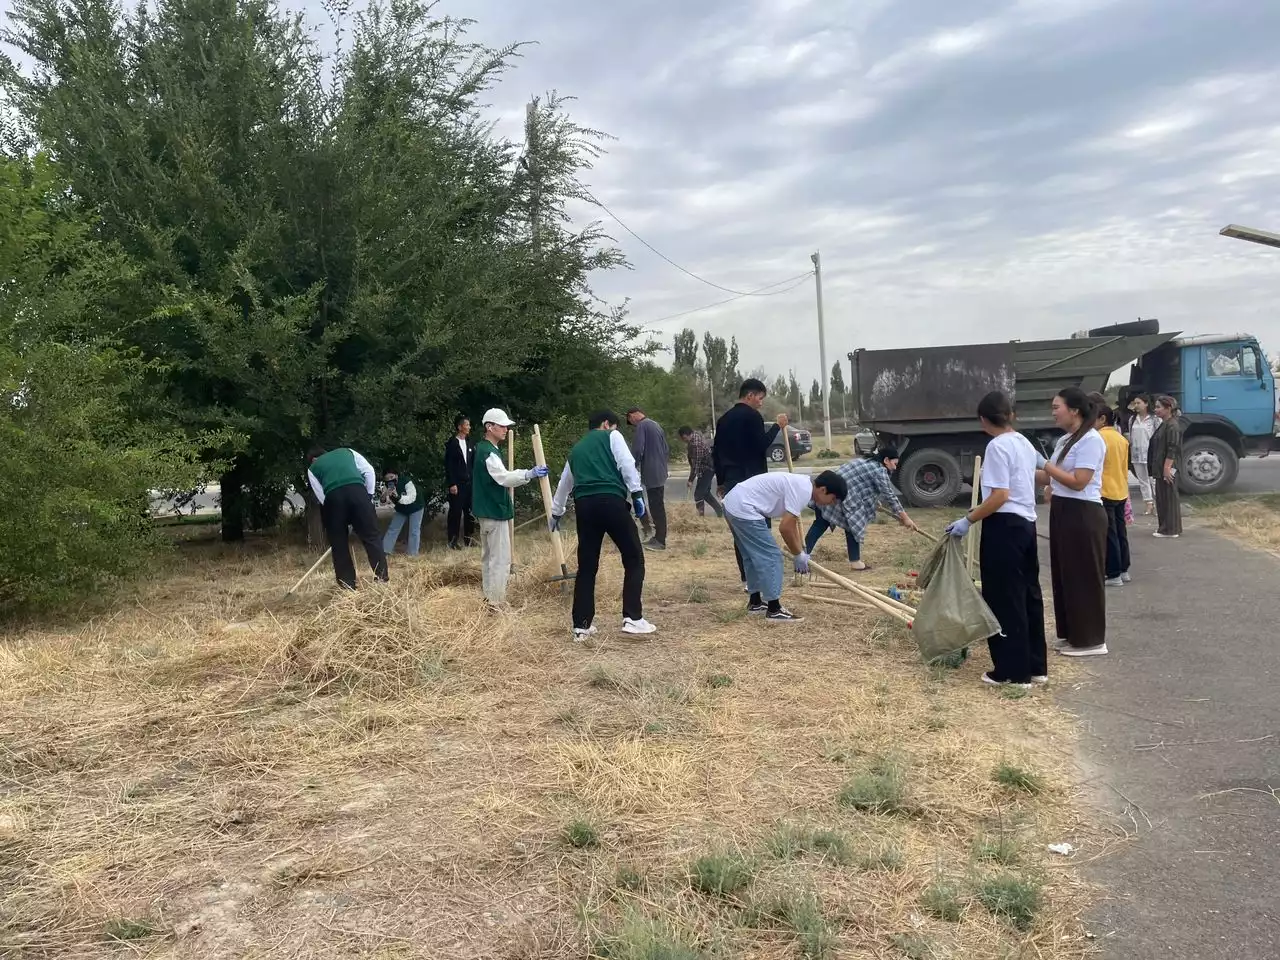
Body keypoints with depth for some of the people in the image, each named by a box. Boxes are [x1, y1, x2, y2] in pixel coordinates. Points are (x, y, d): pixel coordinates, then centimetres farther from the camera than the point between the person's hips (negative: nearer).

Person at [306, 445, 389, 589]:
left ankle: (348, 587, 12)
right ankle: (383, 580, -1)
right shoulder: (347, 451, 32)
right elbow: (369, 471, 17)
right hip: (357, 491, 0)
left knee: (339, 544, 11)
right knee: (371, 537, 4)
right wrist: (369, 495, 18)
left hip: (333, 497, 0)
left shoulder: (312, 468, 28)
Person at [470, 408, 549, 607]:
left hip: (487, 510, 11)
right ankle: (496, 603, -6)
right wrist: (529, 474, -43)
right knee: (501, 559, -8)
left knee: (489, 556, 15)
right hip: (495, 511, -11)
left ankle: (488, 599, 22)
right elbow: (503, 478, -31)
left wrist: (526, 474, 22)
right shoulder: (488, 452, -17)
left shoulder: (483, 449, 15)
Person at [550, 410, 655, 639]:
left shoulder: (576, 449, 30)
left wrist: (556, 512, 54)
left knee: (586, 567, 12)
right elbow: (627, 465, -3)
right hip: (611, 501, -5)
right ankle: (632, 619, -2)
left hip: (584, 505, 5)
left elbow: (564, 484, 41)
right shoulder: (611, 436, 14)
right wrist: (637, 494, -4)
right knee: (634, 559, 4)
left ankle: (582, 626, 13)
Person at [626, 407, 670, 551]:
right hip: (660, 473, 9)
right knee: (659, 506, 12)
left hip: (651, 474, -9)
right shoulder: (656, 425, 17)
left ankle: (660, 540, -4)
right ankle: (659, 537, 17)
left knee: (655, 507, -6)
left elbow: (637, 450, -19)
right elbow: (666, 450, 21)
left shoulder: (642, 426, -10)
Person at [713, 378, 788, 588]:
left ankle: (747, 579, 9)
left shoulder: (724, 418, 16)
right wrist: (778, 426, -7)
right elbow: (761, 445, -16)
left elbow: (716, 452, 17)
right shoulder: (752, 416, -8)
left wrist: (721, 481, 22)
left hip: (731, 482, 7)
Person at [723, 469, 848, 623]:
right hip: (744, 510, -11)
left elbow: (793, 522, 27)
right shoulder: (803, 491, -16)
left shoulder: (801, 484, 14)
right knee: (771, 556, -5)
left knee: (754, 556, 21)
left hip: (733, 504, 11)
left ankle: (755, 602, 32)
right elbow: (785, 527, -17)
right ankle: (774, 610, 1)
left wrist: (801, 551, 30)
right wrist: (799, 555, -3)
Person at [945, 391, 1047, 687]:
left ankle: (1013, 671, 7)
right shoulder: (1025, 444, 12)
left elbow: (1000, 496, -22)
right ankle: (1036, 666, 22)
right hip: (1027, 523, 9)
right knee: (1028, 595, 14)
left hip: (1004, 526, -9)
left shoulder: (997, 446, -16)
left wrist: (968, 520, -17)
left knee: (1005, 599, 0)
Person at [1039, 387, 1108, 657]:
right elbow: (1050, 477, 11)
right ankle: (1071, 634, 24)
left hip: (1083, 515, -9)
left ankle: (1090, 640, 7)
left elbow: (1078, 482, -21)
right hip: (1062, 512, 9)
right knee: (1064, 575, 14)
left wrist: (1046, 465, -17)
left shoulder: (1090, 440, -14)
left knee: (1084, 578, -2)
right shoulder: (1064, 440, 14)